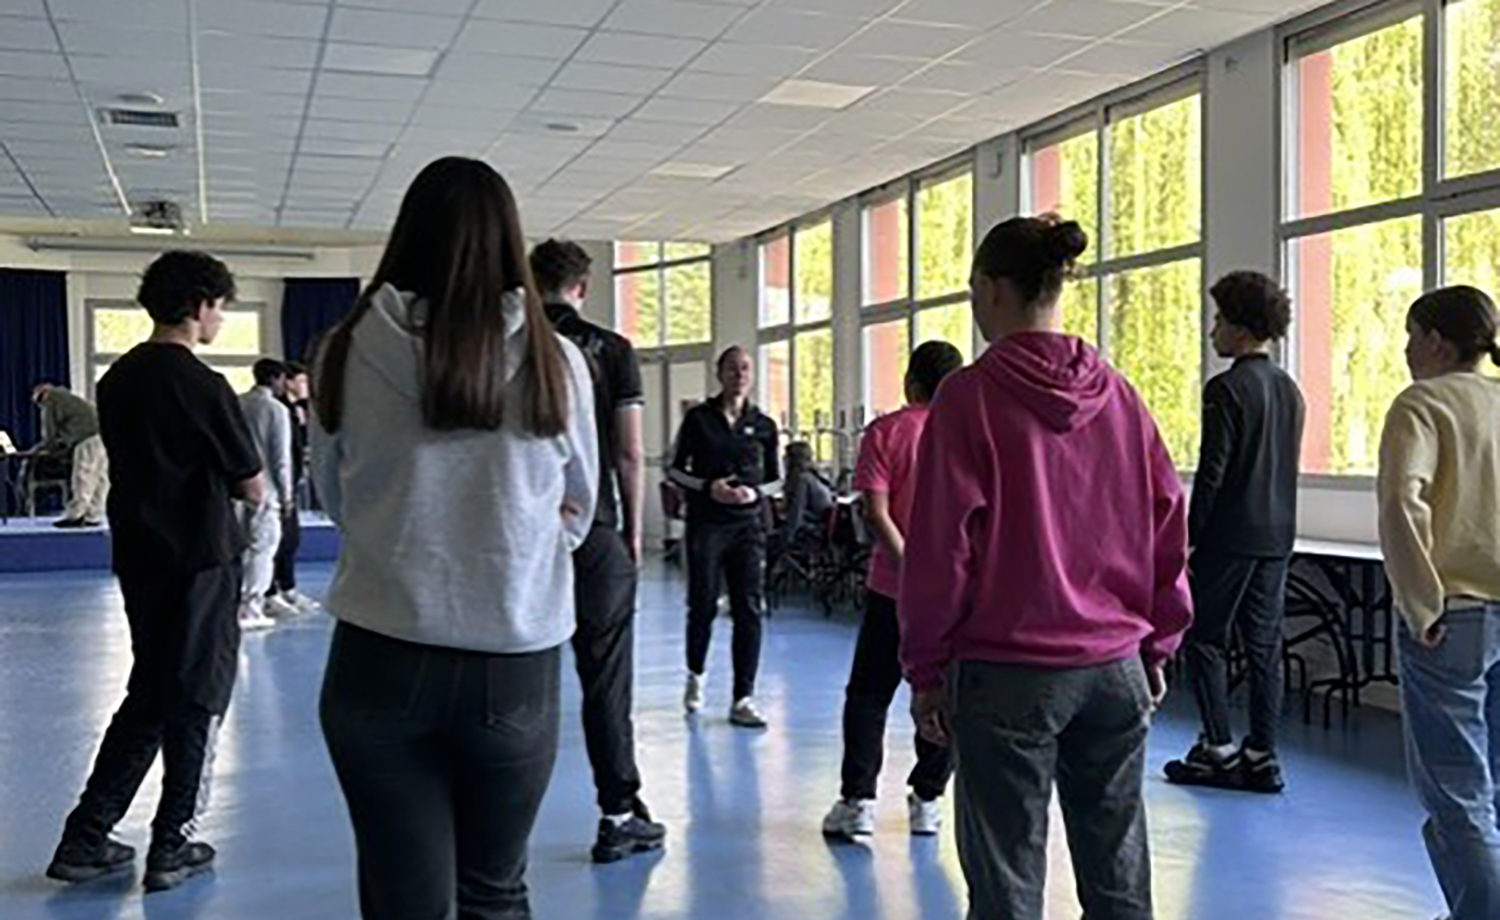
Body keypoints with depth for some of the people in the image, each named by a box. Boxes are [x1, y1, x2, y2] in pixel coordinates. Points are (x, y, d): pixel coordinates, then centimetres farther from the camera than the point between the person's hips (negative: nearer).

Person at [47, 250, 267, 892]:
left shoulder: (116, 379, 6)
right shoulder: (201, 385, -16)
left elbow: (138, 462, 14)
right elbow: (253, 488, -12)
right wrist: (248, 483, 8)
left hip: (137, 557, 7)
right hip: (200, 562, -7)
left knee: (148, 695, 18)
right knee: (198, 701, 7)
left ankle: (85, 840, 19)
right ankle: (172, 849, 15)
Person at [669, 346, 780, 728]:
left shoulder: (764, 425, 7)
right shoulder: (698, 418, 2)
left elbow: (775, 478, 13)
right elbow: (674, 469, 4)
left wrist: (755, 492, -8)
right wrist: (707, 487, -12)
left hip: (748, 526, 2)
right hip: (705, 523, -1)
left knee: (749, 610, -4)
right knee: (703, 605, 4)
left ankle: (743, 700, 1)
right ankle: (696, 676, 32)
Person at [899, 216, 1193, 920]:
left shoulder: (969, 396, -9)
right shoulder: (1118, 394, 5)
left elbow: (939, 547, -9)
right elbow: (1167, 526, 9)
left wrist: (926, 671, -1)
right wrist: (1156, 648, 17)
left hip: (1006, 673, -5)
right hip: (1116, 669, 5)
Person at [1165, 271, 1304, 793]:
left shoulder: (1227, 388, -13)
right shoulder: (1290, 390, 12)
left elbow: (1212, 471, -16)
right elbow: (1287, 467, 16)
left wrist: (1189, 536, -10)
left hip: (1230, 536, -8)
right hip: (1277, 537, 8)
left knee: (1204, 638, 2)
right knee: (1264, 644, 9)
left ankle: (1218, 750, 3)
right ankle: (1262, 757, 12)